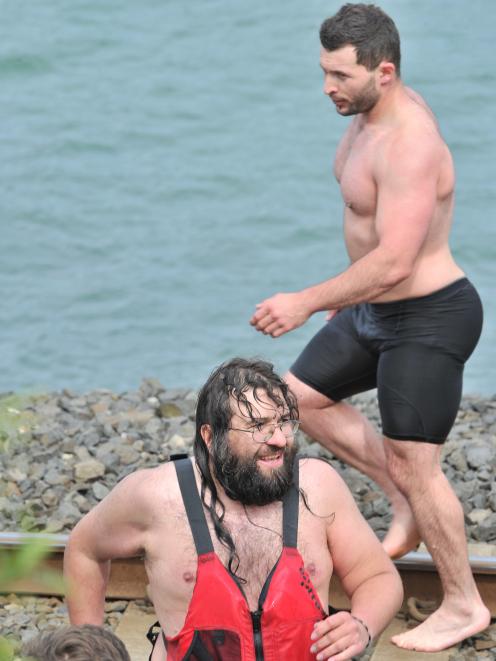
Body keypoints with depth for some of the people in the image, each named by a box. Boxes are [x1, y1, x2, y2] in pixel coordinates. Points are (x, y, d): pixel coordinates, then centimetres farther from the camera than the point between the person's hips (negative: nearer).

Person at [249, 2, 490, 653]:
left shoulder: (409, 147, -29)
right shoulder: (372, 111, 2)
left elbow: (394, 263, -34)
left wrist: (307, 302, -29)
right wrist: (348, 292, 24)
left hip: (428, 319, -10)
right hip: (377, 310, 10)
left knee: (412, 464, -4)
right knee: (302, 396, 17)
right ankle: (408, 503, 24)